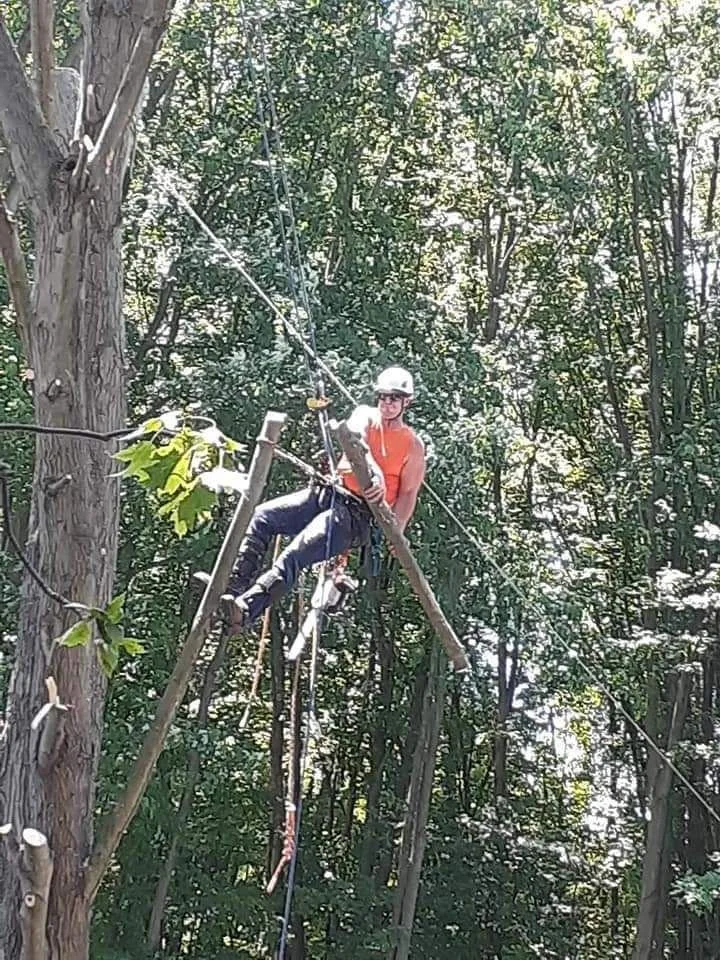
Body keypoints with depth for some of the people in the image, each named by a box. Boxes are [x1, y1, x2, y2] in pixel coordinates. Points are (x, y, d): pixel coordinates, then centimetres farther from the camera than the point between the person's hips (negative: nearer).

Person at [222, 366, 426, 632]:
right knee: (261, 516, -14)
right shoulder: (365, 416, 13)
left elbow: (408, 494, 3)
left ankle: (246, 609, -43)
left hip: (359, 512, -6)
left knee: (296, 554, -29)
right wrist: (376, 473, -32)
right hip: (327, 493, 6)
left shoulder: (413, 446, 6)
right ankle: (234, 586, -20)